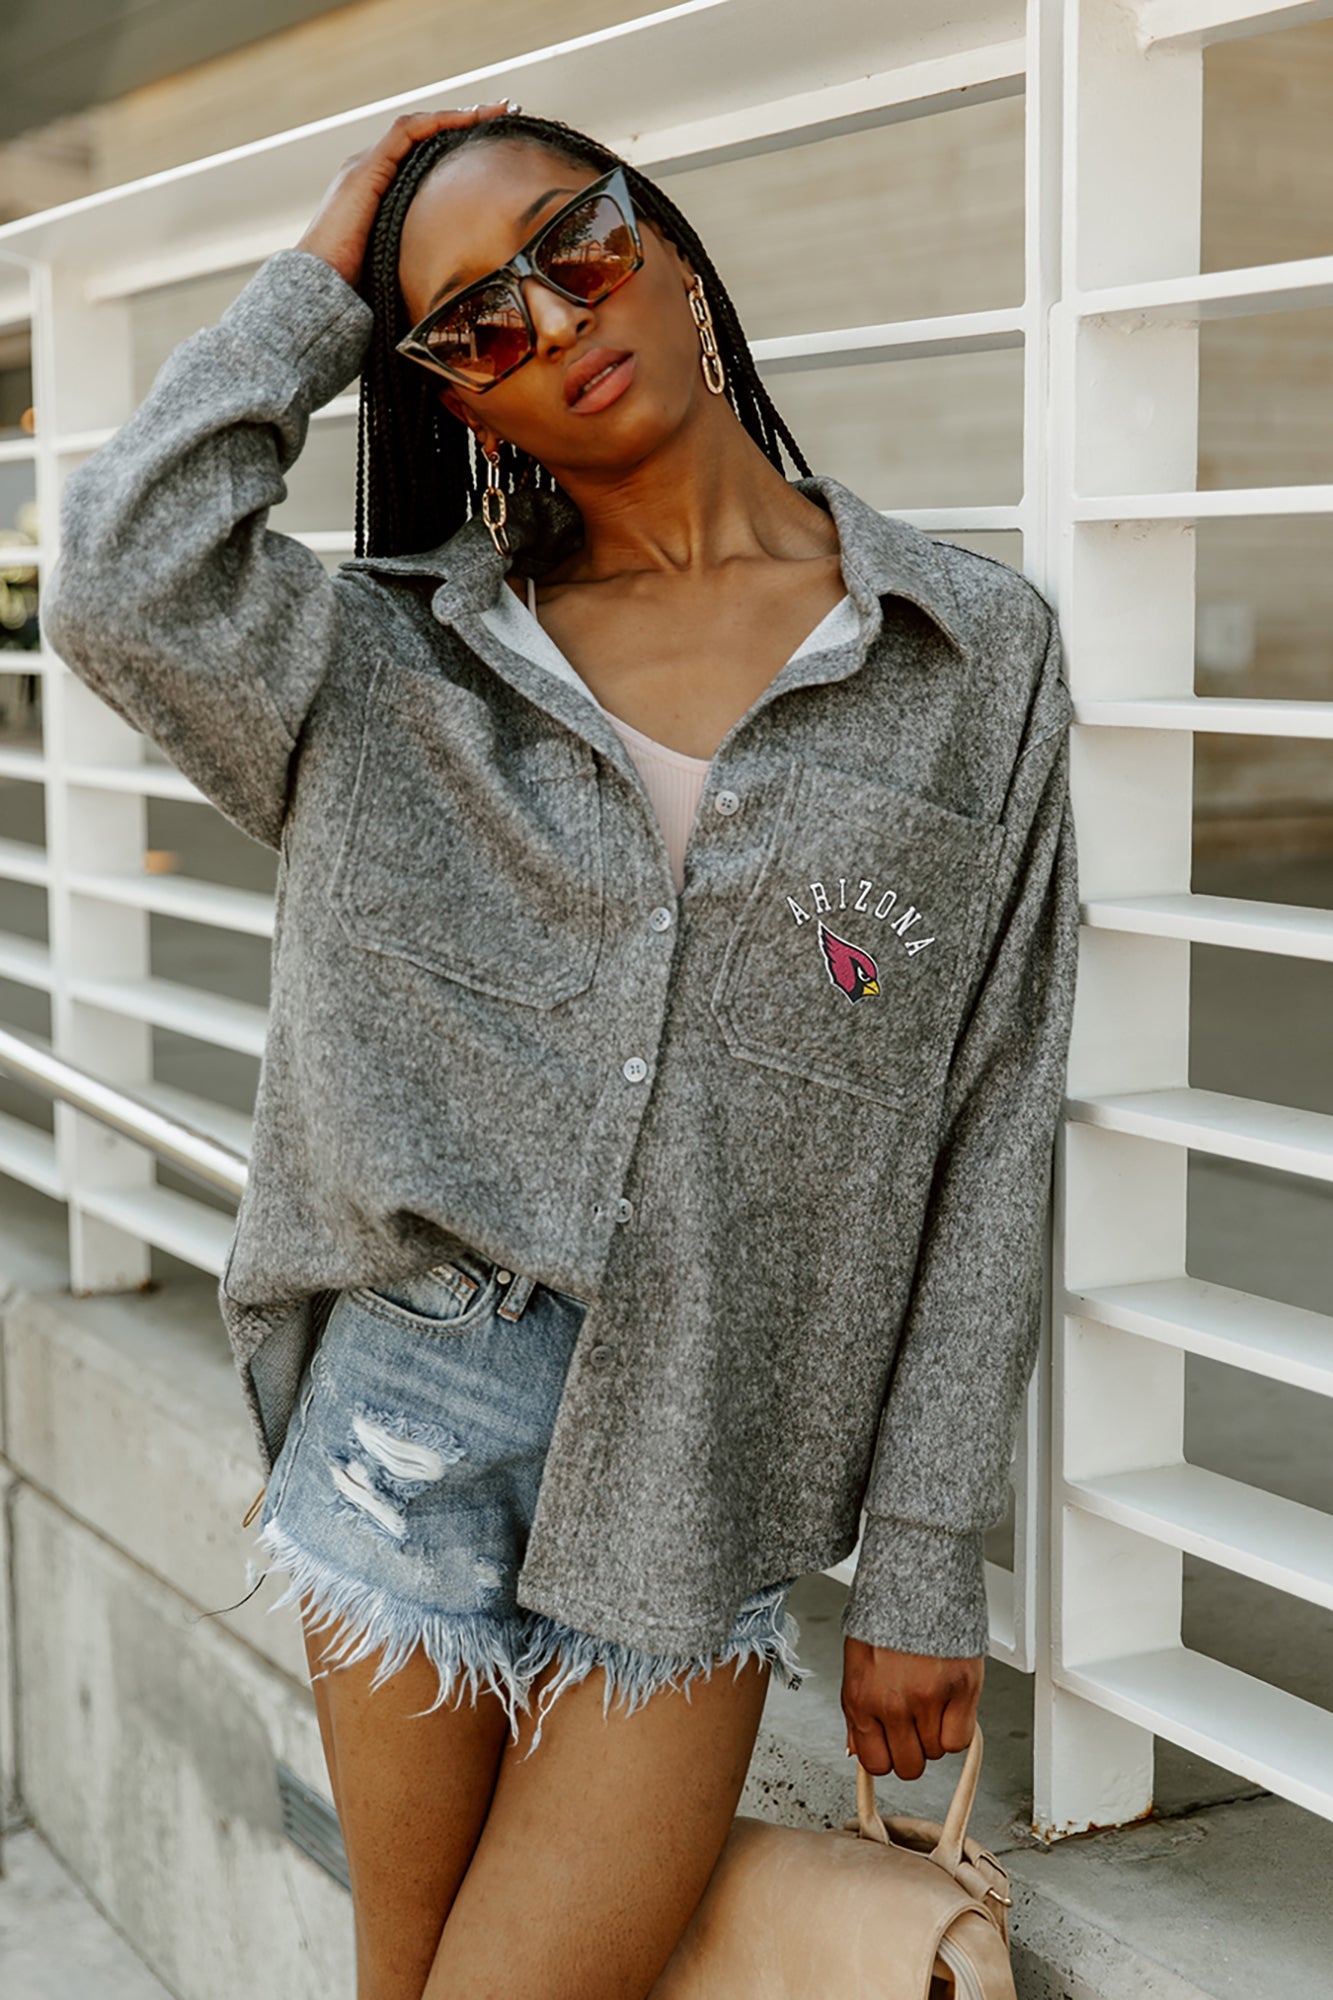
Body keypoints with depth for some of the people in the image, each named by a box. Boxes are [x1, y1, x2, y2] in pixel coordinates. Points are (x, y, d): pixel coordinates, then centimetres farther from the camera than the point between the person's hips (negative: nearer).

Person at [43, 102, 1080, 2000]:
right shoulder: (408, 663, 5)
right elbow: (125, 580, -16)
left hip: (700, 1486, -1)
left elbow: (986, 1135, 1)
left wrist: (927, 1561, 0)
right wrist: (318, 281, -1)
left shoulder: (980, 655, 1)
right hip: (417, 1427, 2)